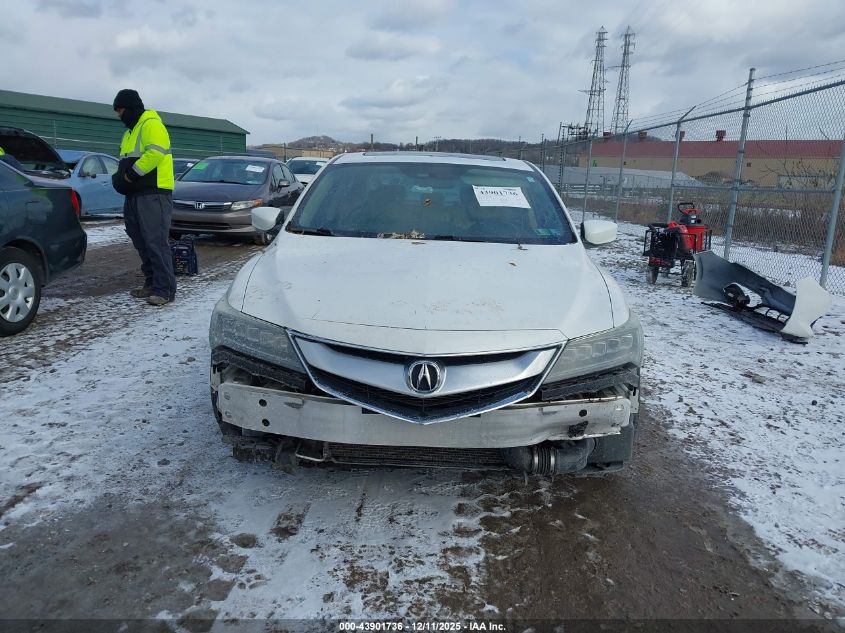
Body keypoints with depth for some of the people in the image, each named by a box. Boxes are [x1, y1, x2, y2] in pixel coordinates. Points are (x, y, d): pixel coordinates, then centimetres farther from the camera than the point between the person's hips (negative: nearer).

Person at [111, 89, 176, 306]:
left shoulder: (151, 125, -6)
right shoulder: (130, 131, 26)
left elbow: (155, 153, -21)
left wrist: (132, 173, -17)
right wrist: (121, 176, 8)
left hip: (153, 194, -10)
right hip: (135, 194, 10)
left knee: (156, 241, -13)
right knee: (142, 242, 11)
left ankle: (165, 289, -13)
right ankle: (151, 283, 19)